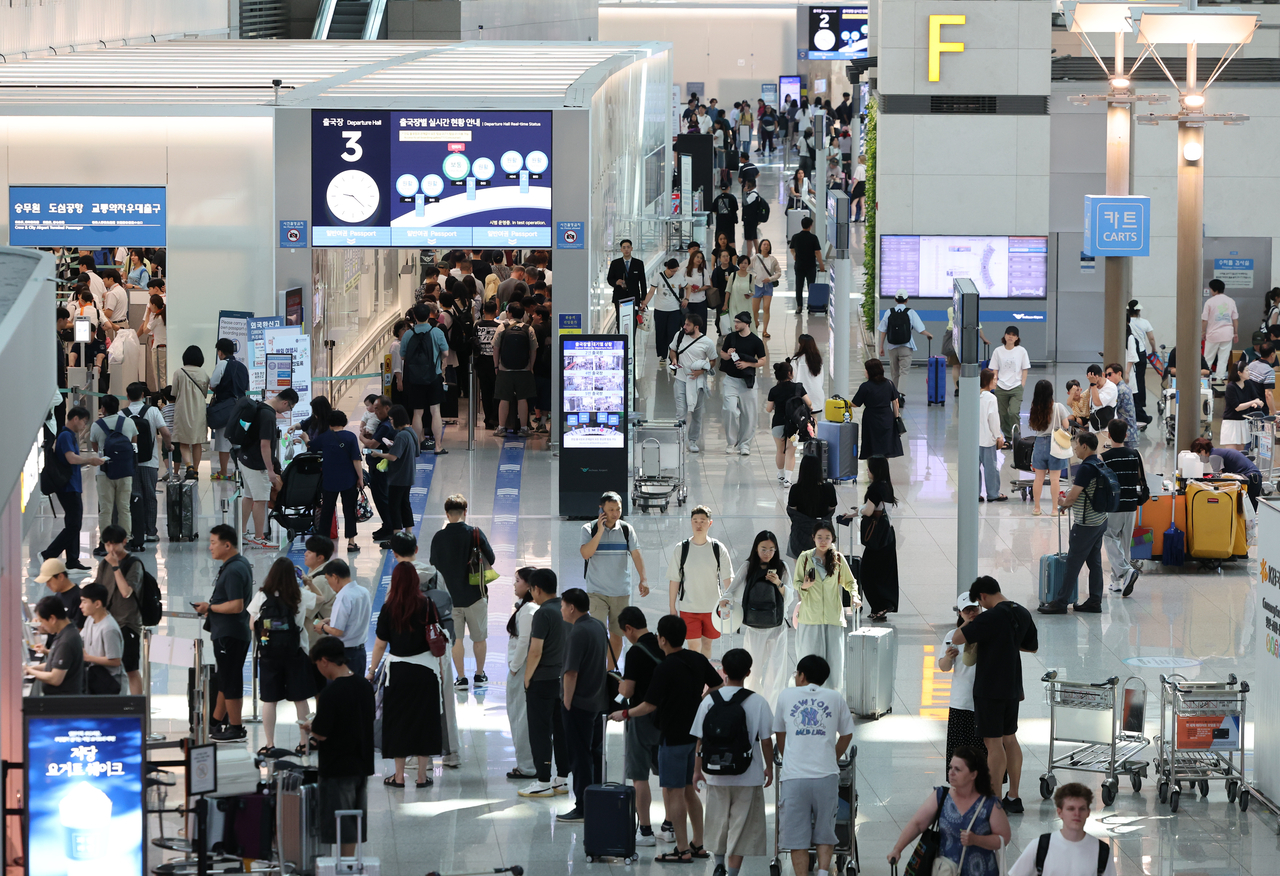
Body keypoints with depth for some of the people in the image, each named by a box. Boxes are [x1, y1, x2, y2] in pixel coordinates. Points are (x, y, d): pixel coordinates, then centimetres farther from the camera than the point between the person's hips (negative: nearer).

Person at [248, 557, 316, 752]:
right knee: (300, 700, 8)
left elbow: (252, 624, 1)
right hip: (295, 654, 0)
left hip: (268, 655, 0)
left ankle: (269, 744, 8)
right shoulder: (301, 596, -7)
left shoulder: (261, 597, -7)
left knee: (269, 700, 6)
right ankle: (305, 743, 12)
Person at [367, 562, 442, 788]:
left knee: (398, 720, 9)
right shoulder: (426, 606, -5)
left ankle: (399, 776, 13)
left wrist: (372, 671, 10)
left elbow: (380, 644, -2)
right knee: (424, 718, 8)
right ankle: (422, 776, 10)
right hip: (425, 668, 0)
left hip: (397, 670, 0)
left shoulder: (389, 608, -6)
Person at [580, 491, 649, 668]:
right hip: (597, 591, -3)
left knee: (617, 634, 8)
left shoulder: (627, 529, 4)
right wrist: (600, 531, -20)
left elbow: (636, 555, 1)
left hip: (621, 592, 3)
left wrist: (643, 579, -12)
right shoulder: (589, 529, -3)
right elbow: (585, 553, -16)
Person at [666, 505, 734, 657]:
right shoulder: (681, 549, -4)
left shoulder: (718, 548, -2)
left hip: (712, 607, 1)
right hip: (688, 608, -1)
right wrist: (672, 608, 1)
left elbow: (727, 578, 0)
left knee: (707, 643, 12)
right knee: (693, 645, -7)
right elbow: (674, 580, 1)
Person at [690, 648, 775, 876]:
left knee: (718, 823, 20)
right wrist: (769, 767, 9)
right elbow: (766, 740, -6)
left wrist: (698, 770, 11)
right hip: (748, 777, -2)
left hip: (715, 774, 2)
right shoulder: (757, 702, -9)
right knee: (740, 826, 5)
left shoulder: (709, 700, -3)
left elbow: (699, 739, 0)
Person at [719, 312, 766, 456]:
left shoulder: (756, 341, -3)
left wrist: (747, 364, -14)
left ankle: (744, 443, 14)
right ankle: (731, 442, 2)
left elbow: (762, 361, 1)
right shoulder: (731, 337, 4)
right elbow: (722, 353, 15)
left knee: (748, 414, 2)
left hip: (747, 381, -1)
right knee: (731, 410, -11)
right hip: (731, 380, 1)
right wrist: (727, 355, -9)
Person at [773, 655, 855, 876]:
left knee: (797, 839, 2)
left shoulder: (787, 696, 9)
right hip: (826, 775, 1)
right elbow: (847, 735, 16)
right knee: (825, 834, 10)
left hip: (794, 777, -1)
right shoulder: (835, 698, 9)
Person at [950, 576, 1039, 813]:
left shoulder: (991, 617, -21)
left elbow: (957, 638, -20)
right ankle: (1013, 798, 22)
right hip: (1012, 687, 8)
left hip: (990, 689, -8)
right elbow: (1033, 647, 19)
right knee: (1009, 739, 17)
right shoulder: (1023, 614, 5)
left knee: (993, 743, -3)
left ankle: (995, 802, 0)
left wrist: (967, 624, -1)